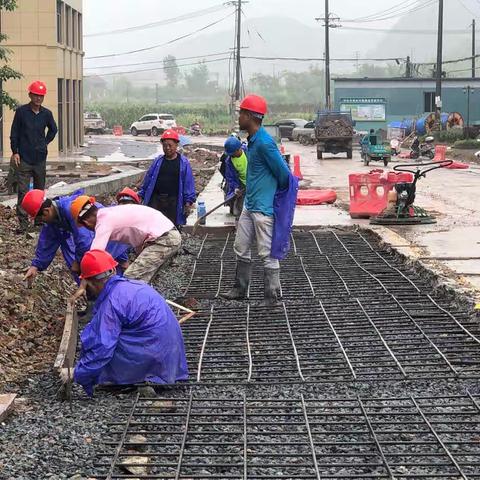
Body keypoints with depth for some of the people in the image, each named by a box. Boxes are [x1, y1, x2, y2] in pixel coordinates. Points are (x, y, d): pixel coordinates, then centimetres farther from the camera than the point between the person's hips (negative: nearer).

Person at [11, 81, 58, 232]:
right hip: (24, 159, -3)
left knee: (40, 190, 12)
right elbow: (14, 133, -1)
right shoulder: (21, 111, -4)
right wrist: (15, 152, -6)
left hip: (40, 158, 4)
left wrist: (45, 143, 11)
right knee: (23, 191, -7)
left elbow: (53, 130, 22)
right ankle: (23, 222, -7)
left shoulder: (46, 113, 4)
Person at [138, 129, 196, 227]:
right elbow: (147, 180, 13)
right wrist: (141, 196, 12)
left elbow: (189, 183, -1)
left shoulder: (184, 163, 1)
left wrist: (188, 202, -6)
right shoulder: (158, 161, 9)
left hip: (174, 202, -2)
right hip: (156, 200, 2)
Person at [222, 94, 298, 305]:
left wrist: (276, 193, -1)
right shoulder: (252, 140, 10)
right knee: (241, 248, 18)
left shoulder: (264, 143, -21)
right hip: (250, 205, 10)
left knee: (267, 253, -1)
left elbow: (283, 173, -16)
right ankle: (240, 289, 30)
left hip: (263, 208, -10)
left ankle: (272, 296, 8)